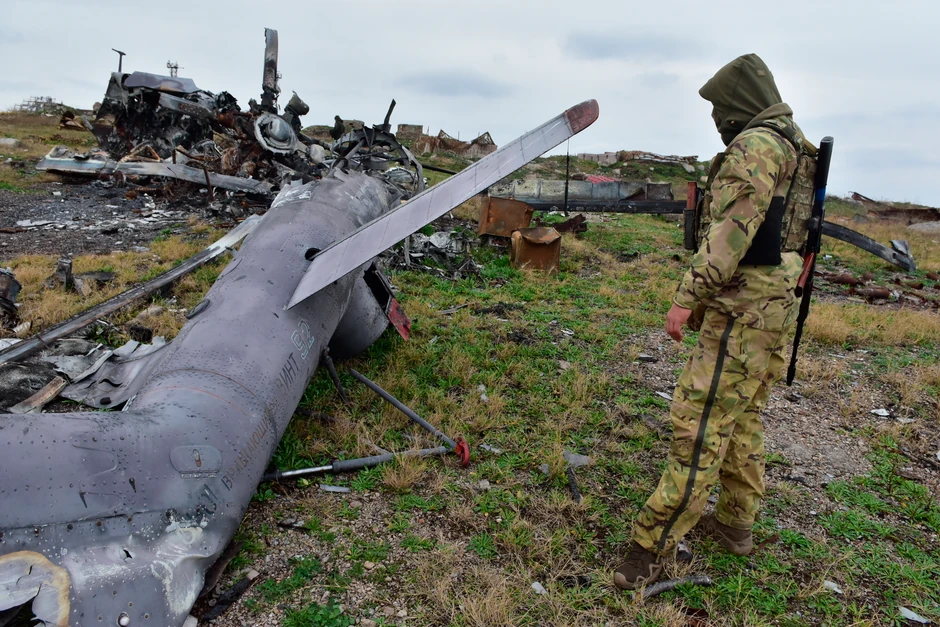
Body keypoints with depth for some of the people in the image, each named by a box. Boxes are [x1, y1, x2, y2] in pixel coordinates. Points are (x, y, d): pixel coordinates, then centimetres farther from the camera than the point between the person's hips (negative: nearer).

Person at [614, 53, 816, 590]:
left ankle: (657, 542, -3)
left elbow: (731, 231, -22)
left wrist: (689, 296, -21)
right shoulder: (798, 147, 19)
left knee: (701, 420, -9)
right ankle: (736, 523, 30)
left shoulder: (756, 144, -13)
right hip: (779, 304, 11)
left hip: (744, 308, -11)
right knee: (744, 416, 17)